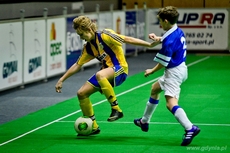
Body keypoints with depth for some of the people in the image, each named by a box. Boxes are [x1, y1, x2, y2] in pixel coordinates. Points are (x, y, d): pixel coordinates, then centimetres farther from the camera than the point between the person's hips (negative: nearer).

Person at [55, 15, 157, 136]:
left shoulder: (104, 35, -13)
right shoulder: (88, 47, 10)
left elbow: (128, 40, -16)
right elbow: (77, 65, 18)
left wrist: (149, 44, -22)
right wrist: (61, 80, 17)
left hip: (119, 68, -8)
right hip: (107, 72, 9)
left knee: (100, 75, -40)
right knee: (81, 93, 1)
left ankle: (116, 109, -30)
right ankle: (93, 126, 15)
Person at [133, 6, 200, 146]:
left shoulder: (169, 40, -26)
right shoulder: (178, 31, 0)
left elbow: (163, 63, -18)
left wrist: (151, 71, 0)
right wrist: (158, 39, 5)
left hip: (174, 72, -11)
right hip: (180, 68, 11)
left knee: (171, 103, -22)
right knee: (155, 89, 28)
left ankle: (190, 128, -35)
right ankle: (144, 121, 44)